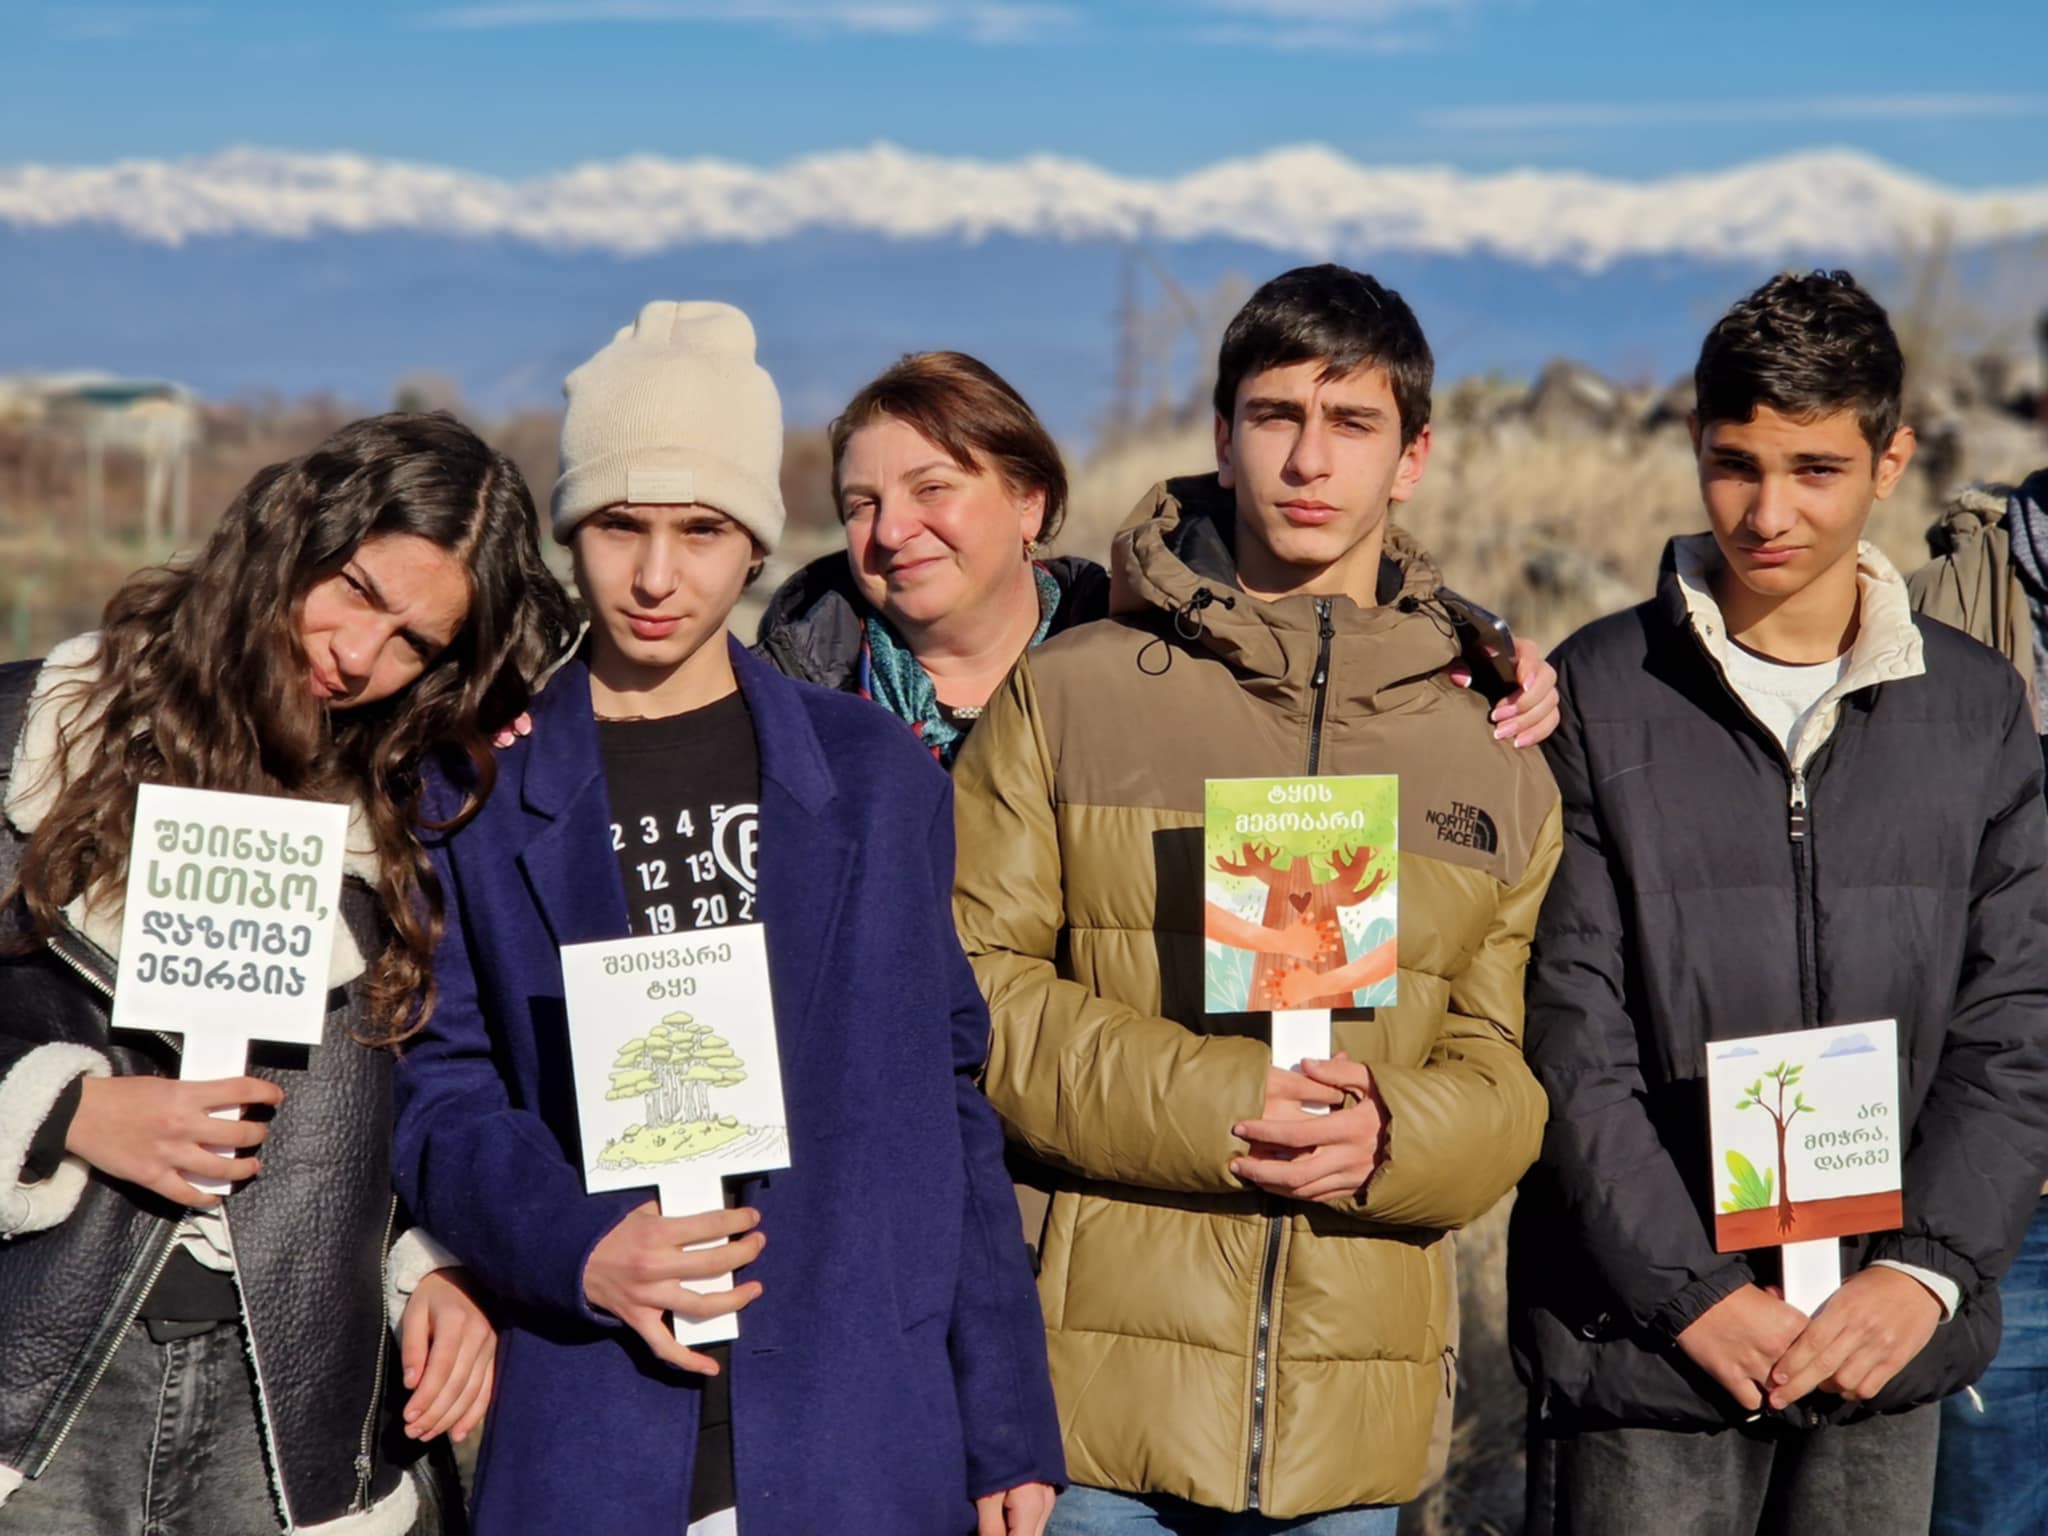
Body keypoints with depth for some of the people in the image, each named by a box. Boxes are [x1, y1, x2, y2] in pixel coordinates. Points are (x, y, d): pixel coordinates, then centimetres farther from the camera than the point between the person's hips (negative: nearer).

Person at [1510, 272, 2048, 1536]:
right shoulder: (1600, 696, -2)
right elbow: (1572, 1040, -6)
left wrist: (1926, 1271, -9)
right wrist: (1692, 1291, -12)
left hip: (1888, 1342, 2)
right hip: (1644, 1344, -2)